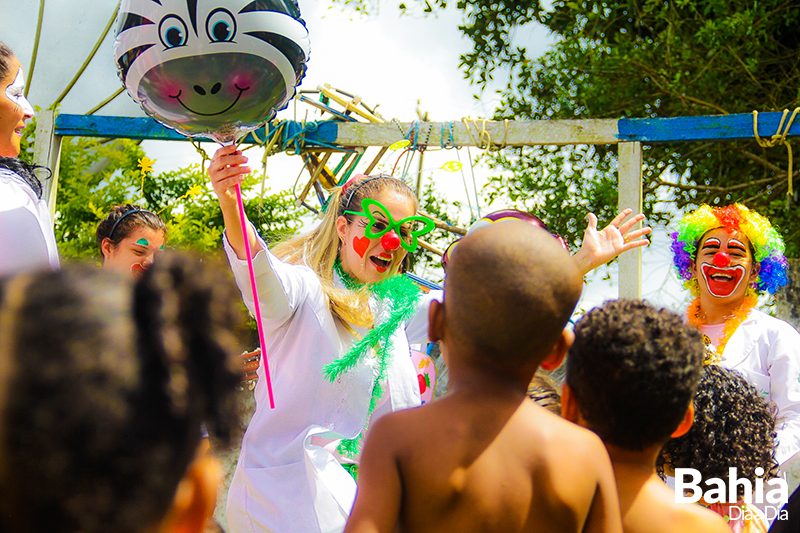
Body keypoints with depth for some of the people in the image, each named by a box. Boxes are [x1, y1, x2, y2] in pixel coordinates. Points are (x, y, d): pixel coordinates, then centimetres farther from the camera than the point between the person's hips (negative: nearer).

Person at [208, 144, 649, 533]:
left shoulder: (397, 306, 13)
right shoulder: (303, 288, -6)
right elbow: (262, 274, -28)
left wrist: (584, 262, 12)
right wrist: (230, 205, -49)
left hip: (360, 486, 7)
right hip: (290, 488, -7)